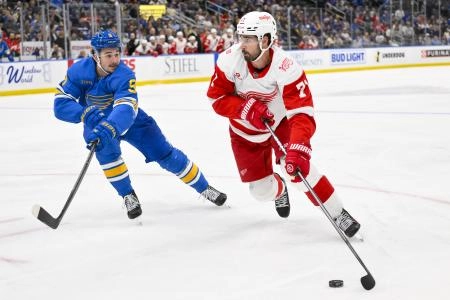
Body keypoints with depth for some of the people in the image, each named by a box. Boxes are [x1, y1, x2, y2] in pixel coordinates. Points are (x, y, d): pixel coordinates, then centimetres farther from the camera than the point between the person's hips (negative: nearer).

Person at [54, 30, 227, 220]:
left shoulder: (124, 75, -32)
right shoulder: (79, 71, -23)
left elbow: (125, 110, -47)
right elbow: (61, 104, -24)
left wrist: (107, 129, -65)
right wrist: (86, 113, -41)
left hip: (130, 120, -1)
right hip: (96, 124, 1)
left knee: (166, 154, -5)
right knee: (105, 148, -31)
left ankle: (204, 188, 13)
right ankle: (128, 196, -11)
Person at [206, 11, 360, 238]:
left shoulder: (286, 68, -34)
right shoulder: (229, 60, -25)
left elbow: (302, 114, -39)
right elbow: (216, 98, -15)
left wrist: (298, 149, -54)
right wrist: (246, 108, -33)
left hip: (280, 124, -2)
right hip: (245, 133, 2)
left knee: (296, 165, -26)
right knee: (261, 190, 3)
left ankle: (337, 214, -8)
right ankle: (279, 190, 43)